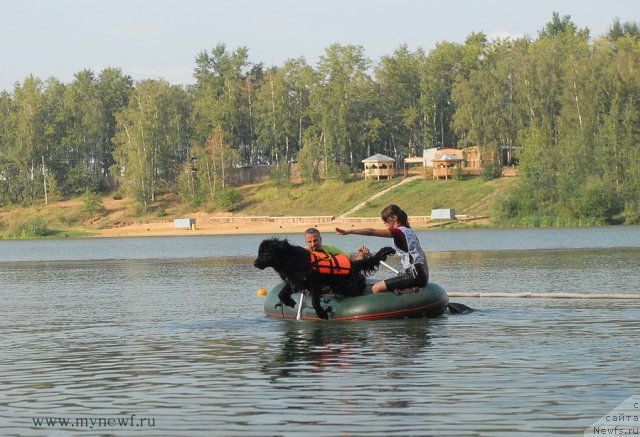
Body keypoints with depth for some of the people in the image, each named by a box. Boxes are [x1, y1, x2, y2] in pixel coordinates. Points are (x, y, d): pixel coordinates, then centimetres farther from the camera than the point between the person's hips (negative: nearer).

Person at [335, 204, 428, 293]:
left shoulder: (399, 231, -9)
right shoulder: (409, 231, 19)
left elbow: (372, 232, -17)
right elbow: (422, 254, 23)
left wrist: (348, 231, -17)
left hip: (415, 275, -10)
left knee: (376, 288, -13)